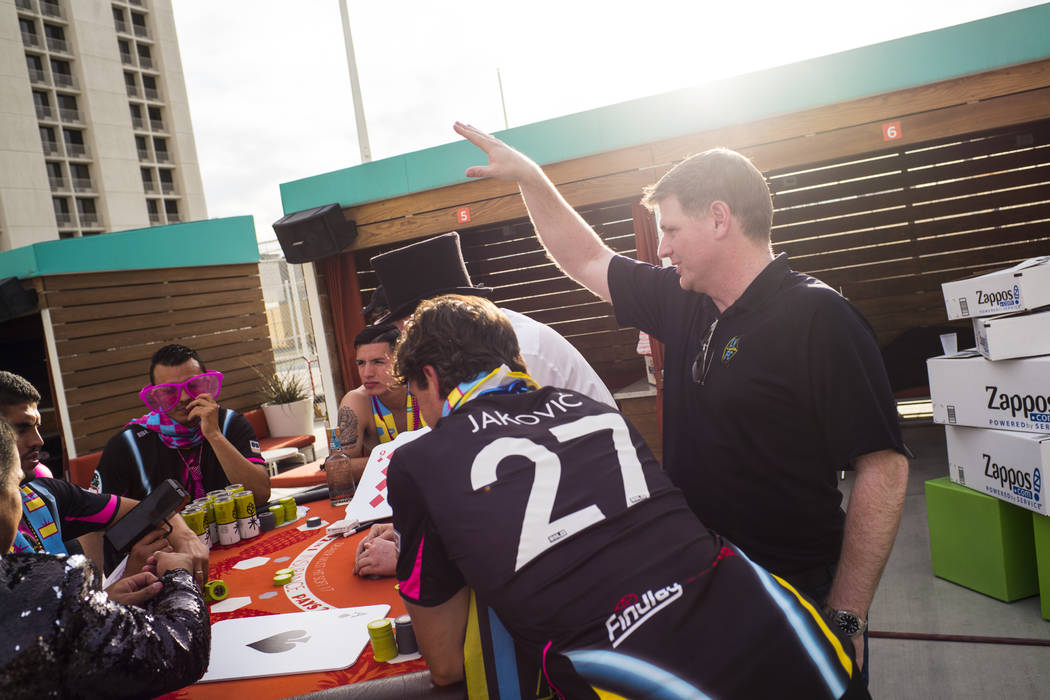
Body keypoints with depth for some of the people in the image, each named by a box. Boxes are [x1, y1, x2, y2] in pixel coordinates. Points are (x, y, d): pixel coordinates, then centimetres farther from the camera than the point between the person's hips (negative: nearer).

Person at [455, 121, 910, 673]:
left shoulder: (819, 318, -19)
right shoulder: (685, 303, 2)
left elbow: (883, 469, -21)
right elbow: (588, 262, 14)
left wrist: (846, 618, -20)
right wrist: (528, 176, 11)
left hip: (793, 601, -7)